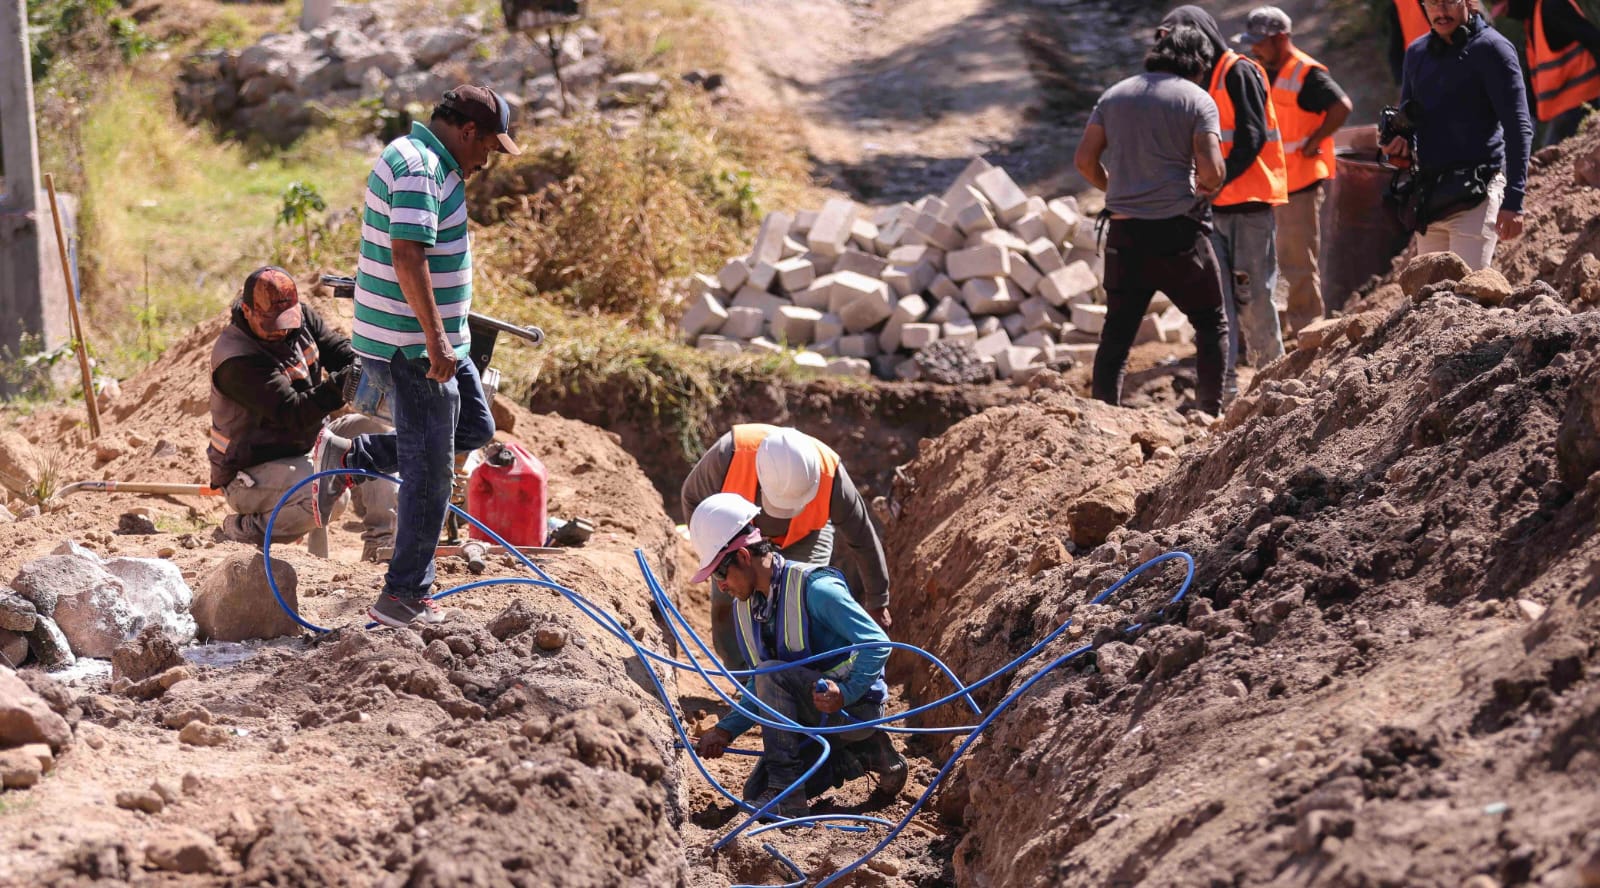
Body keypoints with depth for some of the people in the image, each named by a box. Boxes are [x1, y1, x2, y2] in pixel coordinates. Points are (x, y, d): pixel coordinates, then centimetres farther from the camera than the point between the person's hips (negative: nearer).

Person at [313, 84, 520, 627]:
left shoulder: (425, 161, 14)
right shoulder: (418, 168, -20)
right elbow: (408, 255, -29)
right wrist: (435, 338, -29)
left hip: (432, 339, 10)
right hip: (410, 347, -10)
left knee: (474, 428, 21)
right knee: (429, 470, -3)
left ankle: (350, 456, 19)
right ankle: (405, 598, 5)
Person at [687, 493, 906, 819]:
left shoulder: (814, 588, -21)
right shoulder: (744, 608, 5)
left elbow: (877, 644, -24)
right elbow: (760, 691, 11)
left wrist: (845, 692, -37)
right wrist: (727, 729, -3)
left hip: (857, 706, -9)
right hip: (811, 718, 9)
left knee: (772, 674, -30)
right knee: (755, 793, -1)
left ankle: (785, 794, -24)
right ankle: (864, 755, 9)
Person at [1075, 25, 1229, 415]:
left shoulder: (1115, 95, 9)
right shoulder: (1197, 100, -4)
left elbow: (1085, 159, 5)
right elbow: (1211, 169, -14)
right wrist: (1206, 187, 7)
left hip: (1125, 230, 4)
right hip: (1178, 227, -4)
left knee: (1117, 330, 9)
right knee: (1211, 323, 11)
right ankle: (1212, 411, 9)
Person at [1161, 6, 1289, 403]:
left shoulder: (1239, 73, -6)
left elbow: (1252, 137, -15)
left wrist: (1216, 182, -23)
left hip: (1249, 205, -7)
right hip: (1213, 207, 7)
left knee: (1253, 297, -2)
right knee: (1217, 297, 0)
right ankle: (1224, 388, 0)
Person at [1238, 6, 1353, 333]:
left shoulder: (1306, 74, -14)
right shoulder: (1266, 73, 12)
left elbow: (1342, 107, -24)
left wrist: (1313, 142, -19)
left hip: (1300, 183, -9)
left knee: (1299, 262, -4)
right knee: (1288, 260, 14)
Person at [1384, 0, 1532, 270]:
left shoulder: (1491, 49, -7)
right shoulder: (1417, 53, 14)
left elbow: (1518, 128, -11)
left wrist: (1513, 202, -19)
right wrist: (1397, 140, 2)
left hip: (1475, 194, -7)